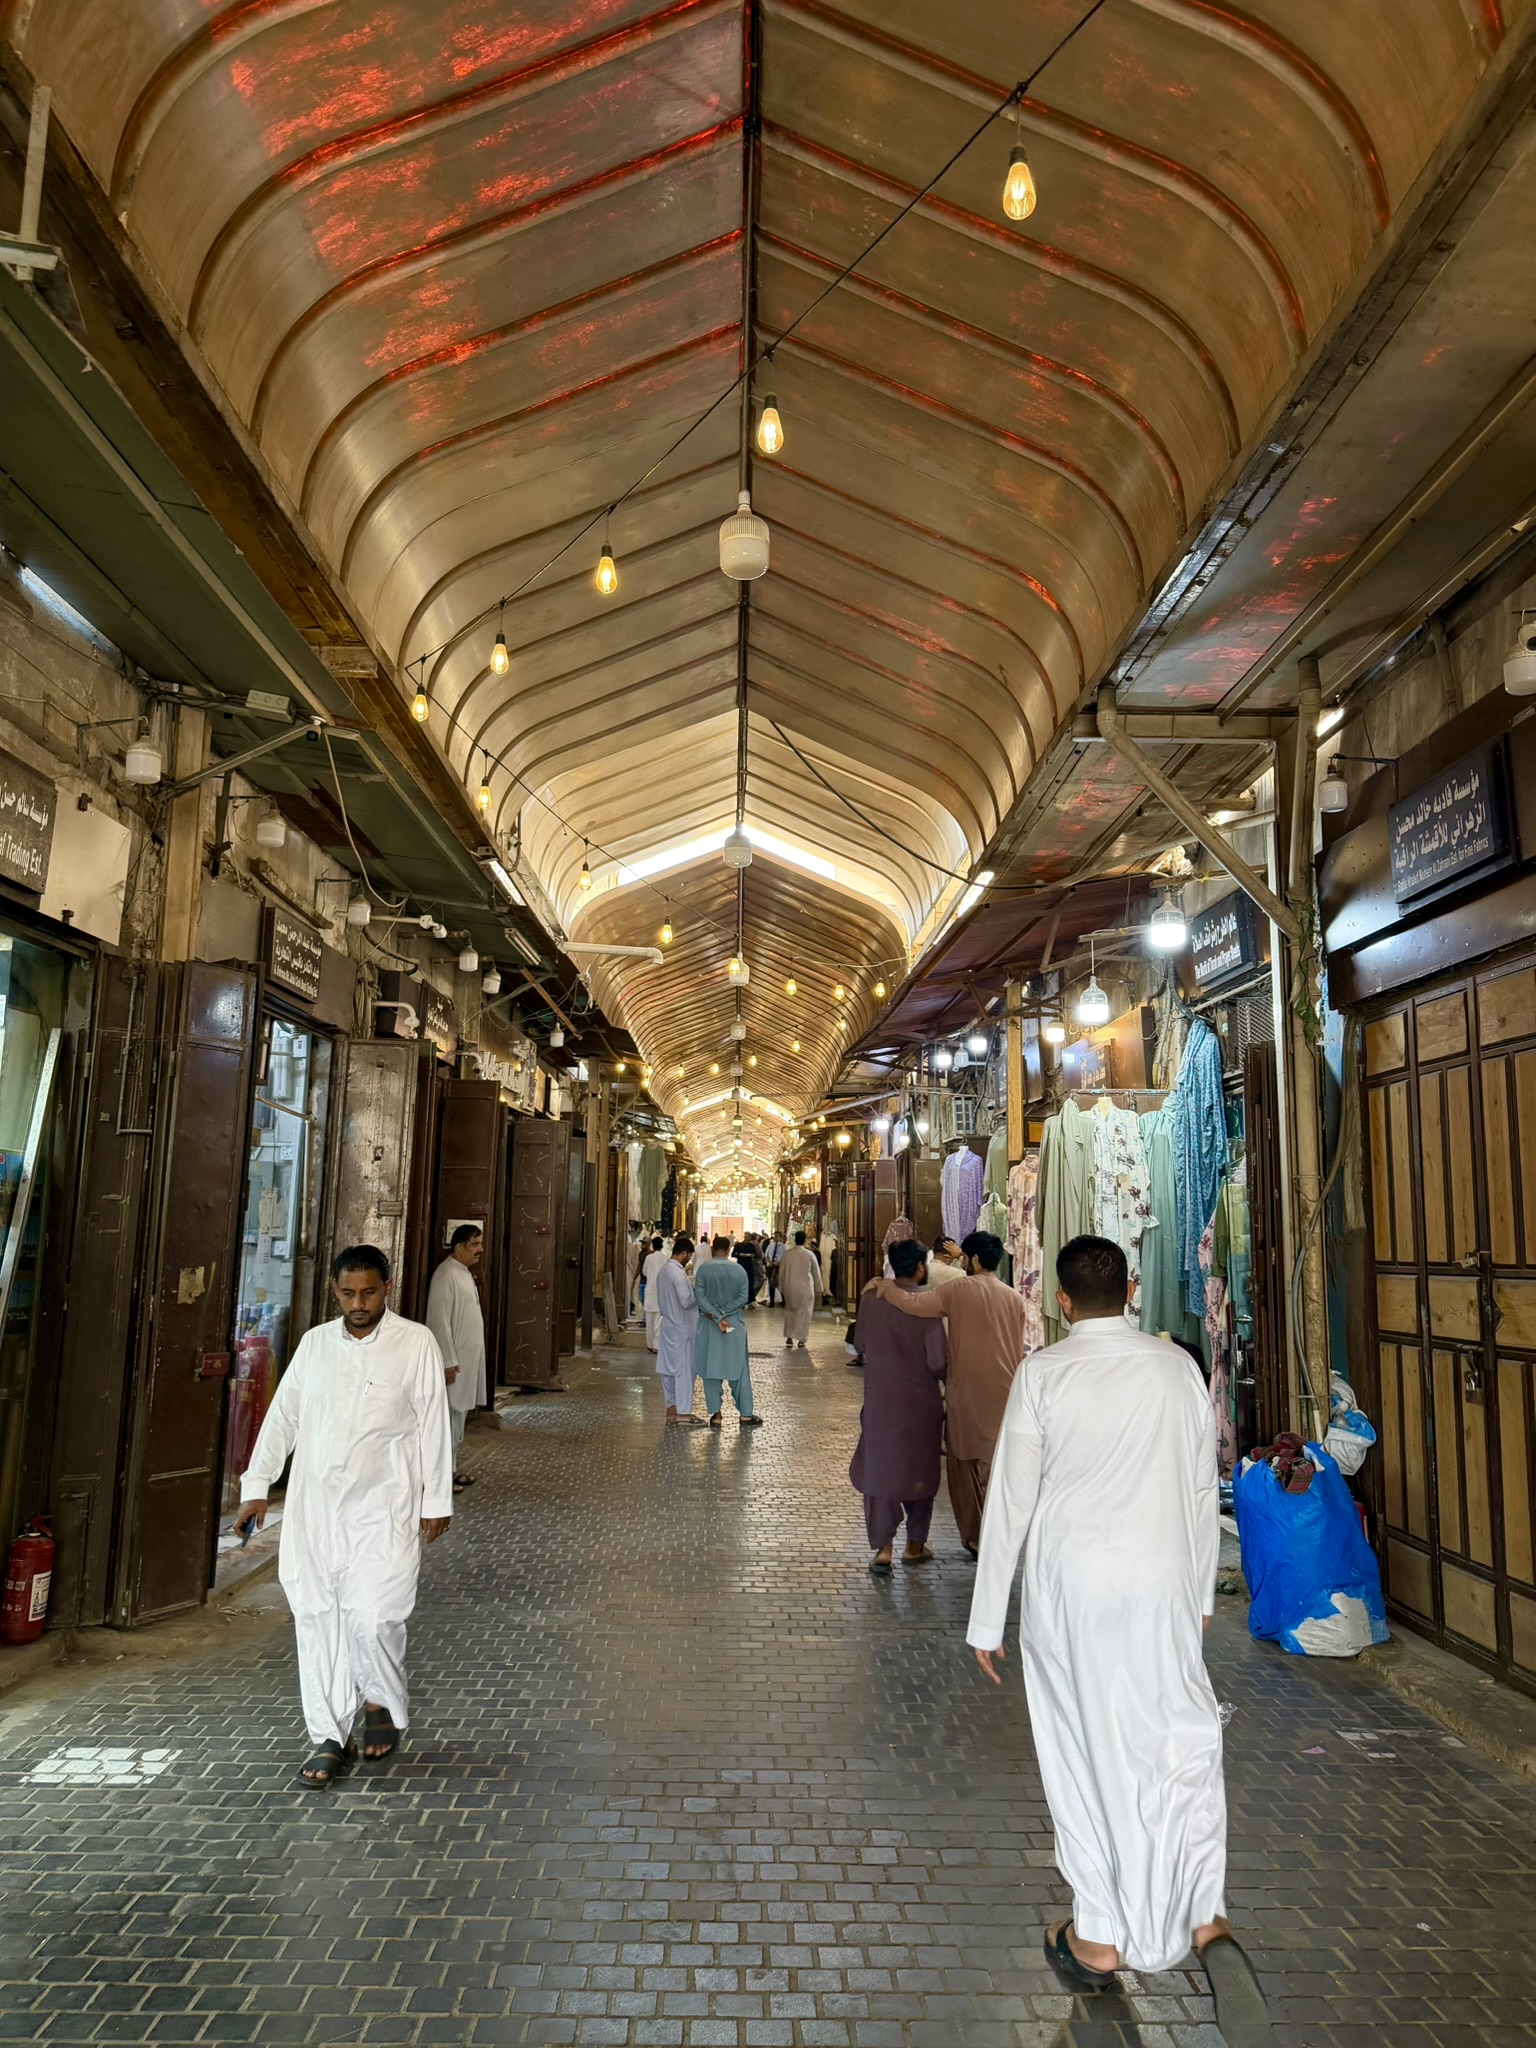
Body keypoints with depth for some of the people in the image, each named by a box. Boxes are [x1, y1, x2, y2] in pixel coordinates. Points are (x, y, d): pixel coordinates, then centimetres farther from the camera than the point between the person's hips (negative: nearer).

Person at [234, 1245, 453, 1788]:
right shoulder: (315, 1342, 9)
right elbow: (282, 1416, 12)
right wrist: (256, 1487, 8)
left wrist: (437, 1499, -3)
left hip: (382, 1505, -4)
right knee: (316, 1617, 5)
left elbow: (433, 1424, -2)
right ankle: (329, 1738, 19)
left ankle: (384, 1703, 22)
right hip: (313, 1504, 4)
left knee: (372, 1615, -9)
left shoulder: (416, 1342, -3)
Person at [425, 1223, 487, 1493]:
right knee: (450, 1415, -5)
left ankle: (452, 1468, 23)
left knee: (460, 1413, 14)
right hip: (455, 1359, -9)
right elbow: (440, 1321, -20)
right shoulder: (446, 1275, -17)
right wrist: (448, 1362, -21)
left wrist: (463, 1359, 17)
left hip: (469, 1357, 9)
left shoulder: (465, 1273, 12)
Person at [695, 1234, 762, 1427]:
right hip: (734, 1324, 0)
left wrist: (717, 1316, -13)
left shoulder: (703, 1270, -5)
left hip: (709, 1325, 0)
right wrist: (723, 1313, -9)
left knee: (711, 1369, 6)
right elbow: (743, 1298, -7)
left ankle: (715, 1415, 8)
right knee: (739, 1369, 7)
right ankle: (745, 1414, 10)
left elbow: (700, 1297, -11)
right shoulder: (739, 1270, -3)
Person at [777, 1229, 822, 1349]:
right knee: (804, 1313, 7)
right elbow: (816, 1273, 0)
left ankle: (789, 1338, 8)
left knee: (789, 1311, 15)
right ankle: (801, 1340, 6)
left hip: (790, 1287, 2)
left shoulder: (787, 1254, -2)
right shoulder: (810, 1254, -7)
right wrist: (818, 1290, 11)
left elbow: (781, 1272, 5)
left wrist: (781, 1288, 17)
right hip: (806, 1288, -2)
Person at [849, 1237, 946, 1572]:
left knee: (878, 1468, 11)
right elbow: (937, 1361, -17)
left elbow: (859, 1342, 5)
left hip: (879, 1398, 2)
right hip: (919, 1401, -2)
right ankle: (915, 1544, 26)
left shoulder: (871, 1297, -7)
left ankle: (883, 1548, 8)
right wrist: (945, 1381, 4)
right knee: (919, 1469, 15)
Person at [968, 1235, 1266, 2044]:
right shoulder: (1179, 1368, -2)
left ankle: (1097, 1940, 26)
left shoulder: (1043, 1373, -11)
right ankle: (1206, 1922, 5)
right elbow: (1204, 1491, 6)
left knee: (1085, 1752, 11)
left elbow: (1011, 1500, -7)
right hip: (1162, 1582, 2)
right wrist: (1200, 1592, 20)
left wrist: (987, 1620, 1)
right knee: (1184, 1742, 15)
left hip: (1068, 1583, -2)